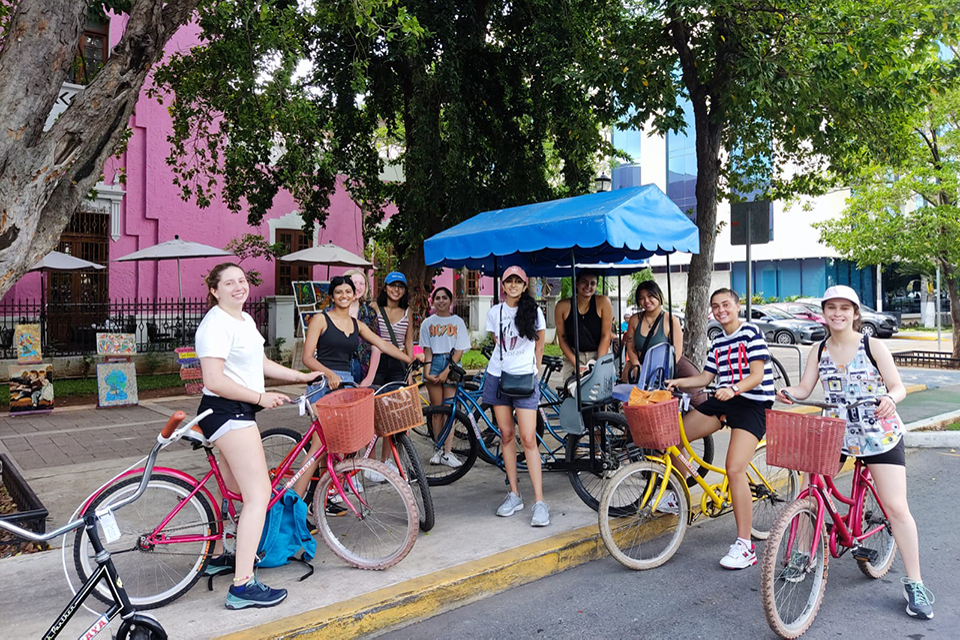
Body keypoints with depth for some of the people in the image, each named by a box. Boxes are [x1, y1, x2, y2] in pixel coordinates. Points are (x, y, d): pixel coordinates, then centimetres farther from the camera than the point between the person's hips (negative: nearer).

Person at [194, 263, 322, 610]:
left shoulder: (245, 319, 14)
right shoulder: (216, 324, -17)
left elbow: (261, 363, 21)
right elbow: (214, 381, -24)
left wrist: (302, 376, 16)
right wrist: (260, 397, -20)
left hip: (237, 412, 11)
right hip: (226, 412, -11)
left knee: (233, 490, 22)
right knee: (259, 493, -13)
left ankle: (218, 556, 39)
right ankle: (243, 586, -10)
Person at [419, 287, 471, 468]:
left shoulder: (458, 322, 5)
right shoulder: (428, 323, 9)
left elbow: (459, 350, -1)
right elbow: (427, 349, 6)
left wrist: (446, 371, -10)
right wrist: (427, 370, -9)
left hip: (452, 365, -1)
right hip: (434, 364, 1)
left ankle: (447, 452, -2)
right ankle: (439, 449, 11)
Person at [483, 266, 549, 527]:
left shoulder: (534, 311, -2)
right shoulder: (494, 312, 5)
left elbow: (539, 342, 10)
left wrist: (533, 370, 10)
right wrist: (506, 362, 11)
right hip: (497, 376, 3)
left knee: (528, 439, -9)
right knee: (506, 435, 6)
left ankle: (539, 502, -6)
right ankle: (514, 494, 16)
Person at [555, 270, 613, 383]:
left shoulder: (603, 302, -7)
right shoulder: (562, 306, -4)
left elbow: (605, 336, -6)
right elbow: (562, 339, 1)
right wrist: (576, 364, -9)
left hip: (599, 354, 0)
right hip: (573, 356, 1)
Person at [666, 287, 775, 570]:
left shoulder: (751, 332, -7)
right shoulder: (718, 341, 16)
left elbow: (757, 375, -15)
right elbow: (706, 377, 15)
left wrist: (733, 389, -33)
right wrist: (678, 382, -1)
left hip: (752, 403, -8)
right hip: (723, 399, 8)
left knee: (735, 469, -21)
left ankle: (744, 546, -13)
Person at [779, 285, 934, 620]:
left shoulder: (873, 346, -4)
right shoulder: (819, 352, 4)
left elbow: (898, 386, -7)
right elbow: (805, 389, 1)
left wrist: (890, 398, -30)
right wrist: (788, 392, -21)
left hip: (879, 435, -3)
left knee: (896, 507, -5)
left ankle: (914, 583, 9)